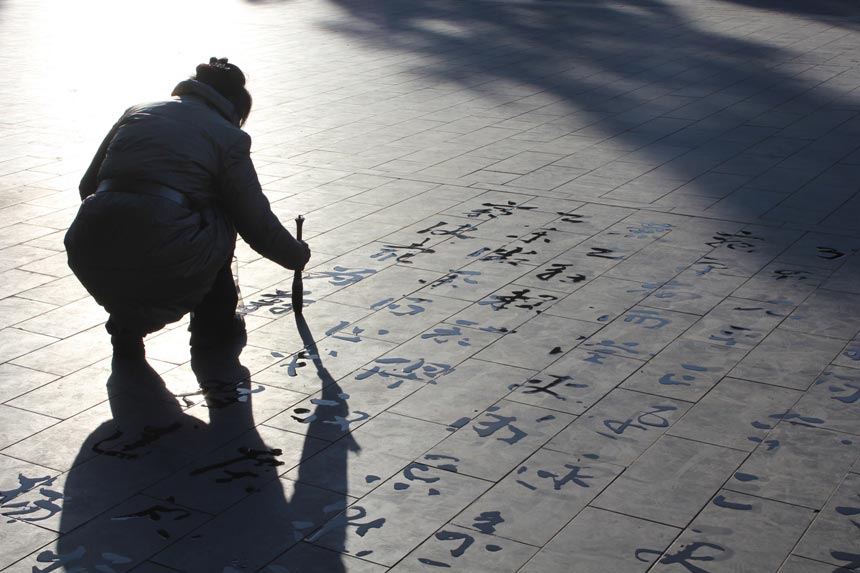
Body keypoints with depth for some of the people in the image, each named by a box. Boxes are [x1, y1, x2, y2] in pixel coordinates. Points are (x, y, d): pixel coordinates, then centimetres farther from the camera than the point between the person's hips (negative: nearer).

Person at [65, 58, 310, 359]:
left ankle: (126, 325, 25)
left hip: (91, 263, 4)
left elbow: (88, 186, 24)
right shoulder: (228, 136, 10)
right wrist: (298, 255, 30)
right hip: (166, 269, -4)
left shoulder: (136, 112, 21)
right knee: (219, 215, 25)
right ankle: (214, 325, 28)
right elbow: (259, 226, 11)